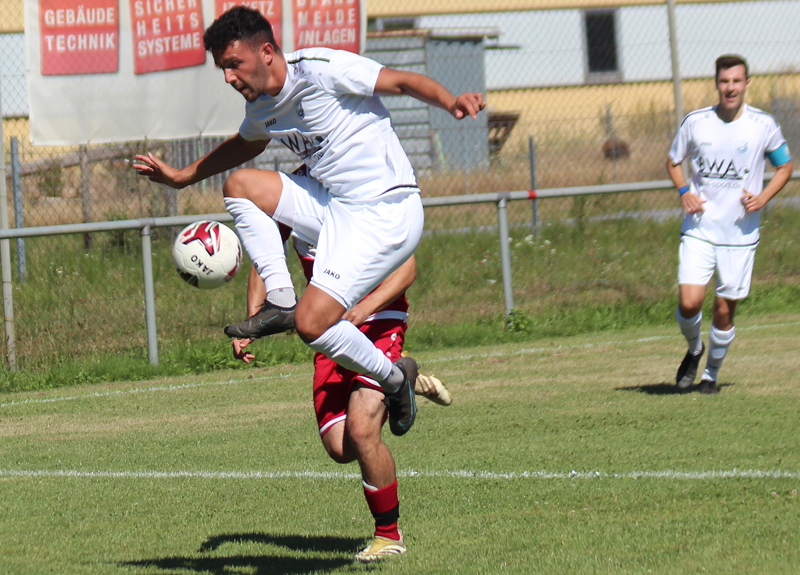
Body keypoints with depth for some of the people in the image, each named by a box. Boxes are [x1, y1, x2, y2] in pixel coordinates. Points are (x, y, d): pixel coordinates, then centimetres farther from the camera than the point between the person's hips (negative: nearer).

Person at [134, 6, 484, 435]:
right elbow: (246, 145, 33)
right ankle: (281, 300, -2)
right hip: (333, 206, 9)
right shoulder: (260, 106, 9)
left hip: (386, 214, -9)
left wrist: (452, 103, -35)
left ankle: (394, 377, 7)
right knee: (239, 185, 3)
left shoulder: (321, 70, -16)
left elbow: (403, 81, -16)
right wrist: (182, 176, 35)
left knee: (311, 324, -18)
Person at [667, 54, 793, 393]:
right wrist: (684, 192, -5)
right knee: (689, 303, -14)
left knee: (724, 310, 2)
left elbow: (785, 166, 11)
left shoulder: (763, 125, -2)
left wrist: (763, 198, -6)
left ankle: (711, 374, 24)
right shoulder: (695, 122, -1)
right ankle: (694, 349, 18)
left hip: (740, 235, 0)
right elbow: (673, 162, 14)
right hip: (699, 229, 0)